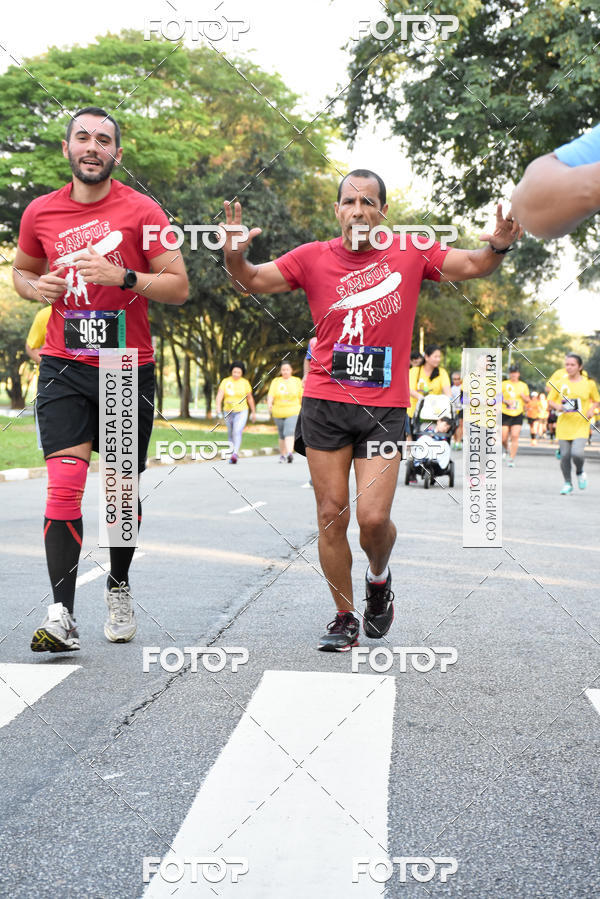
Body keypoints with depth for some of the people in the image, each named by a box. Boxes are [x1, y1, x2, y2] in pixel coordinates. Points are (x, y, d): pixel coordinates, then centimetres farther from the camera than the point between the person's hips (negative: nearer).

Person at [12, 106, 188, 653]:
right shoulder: (41, 213, 5)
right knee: (65, 485, -13)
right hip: (65, 368, 1)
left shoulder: (142, 212, -3)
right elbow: (21, 269, 22)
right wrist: (37, 287, -2)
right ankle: (62, 614, -14)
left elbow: (179, 287, -5)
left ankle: (119, 588, 33)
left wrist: (122, 277, -20)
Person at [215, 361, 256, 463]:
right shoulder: (225, 382, -4)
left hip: (241, 412, -3)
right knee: (231, 434, 15)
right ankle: (233, 453, 34)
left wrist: (253, 412, 12)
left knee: (237, 432, -21)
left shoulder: (245, 383, -5)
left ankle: (234, 455, -33)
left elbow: (250, 398, 6)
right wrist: (218, 407, -33)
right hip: (228, 412, 3)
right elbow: (219, 395, -15)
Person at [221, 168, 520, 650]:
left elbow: (472, 265, 7)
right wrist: (235, 256, -15)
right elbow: (253, 281, 6)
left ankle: (379, 577, 25)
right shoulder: (314, 258, 3)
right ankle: (345, 618, 18)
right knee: (331, 515, 2)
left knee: (373, 518, -9)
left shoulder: (410, 254, 3)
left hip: (385, 407, -1)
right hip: (325, 403, 1)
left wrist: (497, 247, -14)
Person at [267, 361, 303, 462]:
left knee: (289, 432, -21)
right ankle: (282, 455, 22)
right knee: (282, 435, 9)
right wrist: (269, 404, -20)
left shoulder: (297, 381, 9)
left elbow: (302, 397, 11)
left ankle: (290, 453, -32)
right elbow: (271, 395, 0)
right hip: (279, 413, 3)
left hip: (293, 412, -2)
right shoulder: (275, 381, 11)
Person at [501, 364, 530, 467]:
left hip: (518, 414, 0)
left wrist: (523, 396, -6)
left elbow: (528, 400, 15)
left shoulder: (523, 385, 9)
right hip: (505, 414, 0)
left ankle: (511, 459, -8)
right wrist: (505, 401, -15)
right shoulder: (504, 384, 3)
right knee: (504, 438, -3)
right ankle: (507, 450, 31)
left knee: (515, 436, -12)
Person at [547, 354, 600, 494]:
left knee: (576, 453, -18)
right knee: (565, 455, 0)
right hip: (564, 424, 2)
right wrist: (557, 406, -9)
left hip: (581, 425, -2)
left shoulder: (589, 383, 2)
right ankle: (567, 483, 20)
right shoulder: (560, 382, 4)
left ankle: (580, 473, 14)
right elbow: (550, 401, 12)